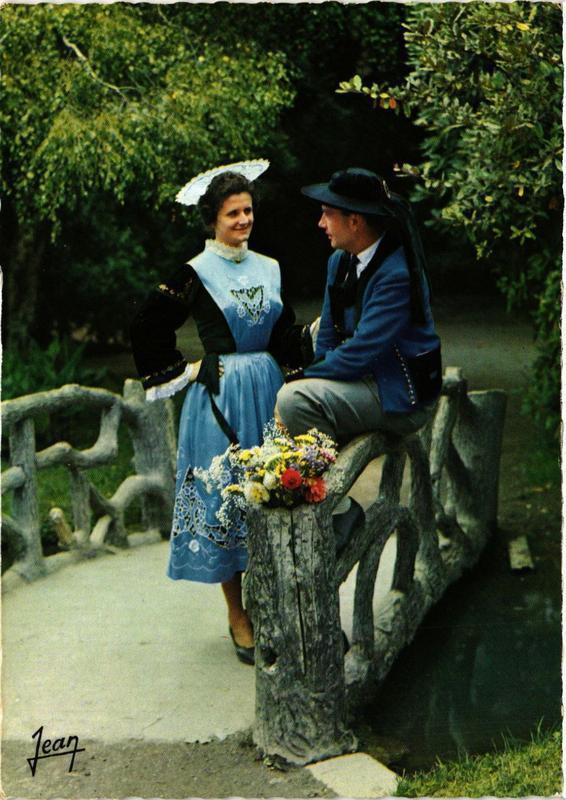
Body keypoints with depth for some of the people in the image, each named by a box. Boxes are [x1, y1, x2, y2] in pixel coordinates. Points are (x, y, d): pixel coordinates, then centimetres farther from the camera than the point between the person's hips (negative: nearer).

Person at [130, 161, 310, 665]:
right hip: (220, 397, -5)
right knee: (226, 500, 1)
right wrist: (186, 371, -4)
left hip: (267, 391, 5)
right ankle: (238, 616, 12)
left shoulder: (268, 269, 9)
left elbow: (287, 338, 12)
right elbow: (147, 330, -4)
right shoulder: (196, 274, -6)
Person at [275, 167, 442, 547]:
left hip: (400, 398, -9)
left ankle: (338, 509, -16)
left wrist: (304, 377, -14)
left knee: (294, 399, -26)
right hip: (361, 378, 9)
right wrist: (310, 377, -3)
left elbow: (360, 353, -25)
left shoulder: (396, 274, -22)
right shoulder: (340, 261, 6)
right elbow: (328, 338, 13)